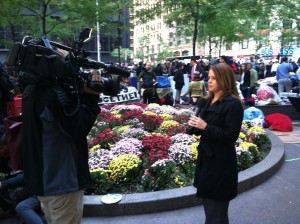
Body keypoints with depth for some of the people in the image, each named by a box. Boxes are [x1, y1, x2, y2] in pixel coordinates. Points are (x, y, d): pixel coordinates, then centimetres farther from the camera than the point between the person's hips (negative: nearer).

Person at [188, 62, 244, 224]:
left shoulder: (233, 104, -18)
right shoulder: (210, 100, 9)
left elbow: (231, 135, -21)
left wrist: (205, 127, -24)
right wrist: (196, 126, -4)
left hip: (221, 162, -9)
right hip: (206, 157, 9)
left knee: (216, 207, 8)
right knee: (208, 201, 23)